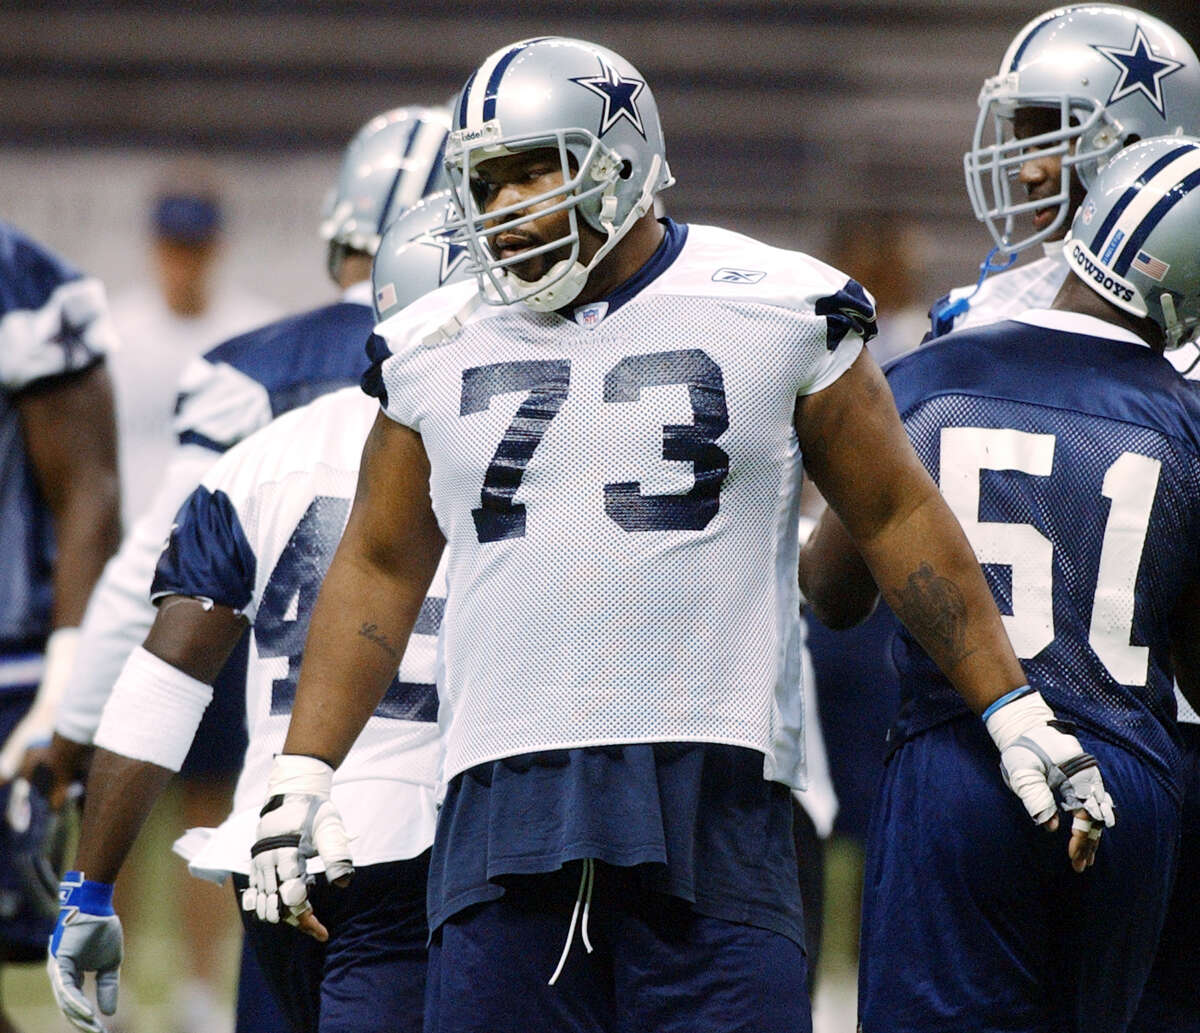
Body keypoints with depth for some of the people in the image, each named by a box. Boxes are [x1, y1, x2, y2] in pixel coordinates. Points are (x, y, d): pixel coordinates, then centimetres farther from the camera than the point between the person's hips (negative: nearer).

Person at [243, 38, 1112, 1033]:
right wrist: (301, 776, 11)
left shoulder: (773, 310, 4)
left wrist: (1018, 719, 7)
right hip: (506, 795, 3)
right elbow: (378, 568, 19)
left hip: (712, 798, -3)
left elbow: (899, 517, 9)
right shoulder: (440, 351, 13)